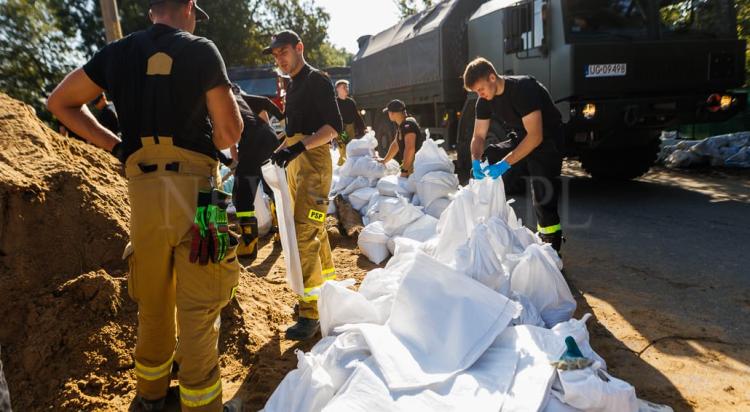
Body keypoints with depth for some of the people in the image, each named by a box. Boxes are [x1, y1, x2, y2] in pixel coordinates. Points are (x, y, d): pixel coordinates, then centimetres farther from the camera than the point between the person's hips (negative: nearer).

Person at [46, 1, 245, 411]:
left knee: (153, 304, 20)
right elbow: (230, 132, -4)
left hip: (142, 191, 5)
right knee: (198, 310, 3)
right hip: (195, 190, -4)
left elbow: (60, 102, 19)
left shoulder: (118, 52, 10)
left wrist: (114, 144, 14)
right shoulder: (201, 50, -2)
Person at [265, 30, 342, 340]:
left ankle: (310, 311, -12)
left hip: (313, 159, -10)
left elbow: (333, 127, -16)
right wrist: (282, 150, 16)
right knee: (314, 229, 15)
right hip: (295, 160, 10)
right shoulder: (294, 85, 21)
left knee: (305, 232, -15)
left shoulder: (317, 80, -6)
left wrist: (300, 146, -26)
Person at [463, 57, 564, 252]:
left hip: (546, 142, -7)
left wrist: (505, 163, -39)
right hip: (520, 139, 8)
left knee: (543, 199, -15)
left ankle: (552, 249, -1)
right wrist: (476, 161, -22)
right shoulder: (485, 101, -4)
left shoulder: (524, 88, -27)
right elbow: (478, 136, -1)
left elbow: (535, 137, -33)